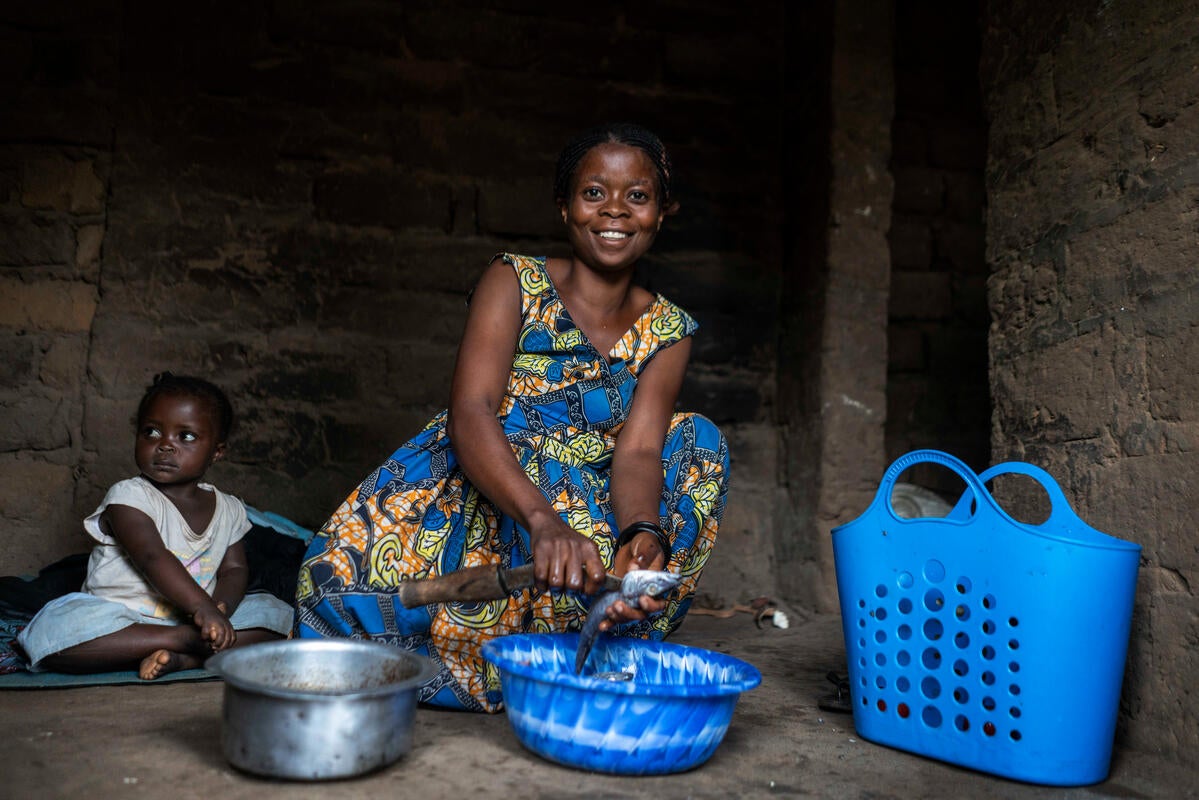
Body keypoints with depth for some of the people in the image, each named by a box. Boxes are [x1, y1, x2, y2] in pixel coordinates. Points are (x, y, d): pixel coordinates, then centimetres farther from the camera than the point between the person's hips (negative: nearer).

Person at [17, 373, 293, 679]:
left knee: (276, 613, -11)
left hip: (191, 618, 4)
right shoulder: (128, 497, -10)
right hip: (121, 623, -4)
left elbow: (234, 569, 5)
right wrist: (201, 607, -37)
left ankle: (181, 659, -28)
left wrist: (220, 607, -19)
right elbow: (153, 558, -24)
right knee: (52, 629, -32)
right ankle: (191, 640, -31)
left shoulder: (229, 510, 7)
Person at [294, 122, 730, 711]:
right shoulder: (513, 283, -5)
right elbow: (469, 413, -22)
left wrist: (642, 536, -36)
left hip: (588, 512, 3)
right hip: (470, 496, -2)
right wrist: (544, 523, -40)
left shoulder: (667, 331, 4)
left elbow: (637, 451, -12)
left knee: (698, 441, -17)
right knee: (342, 580, -29)